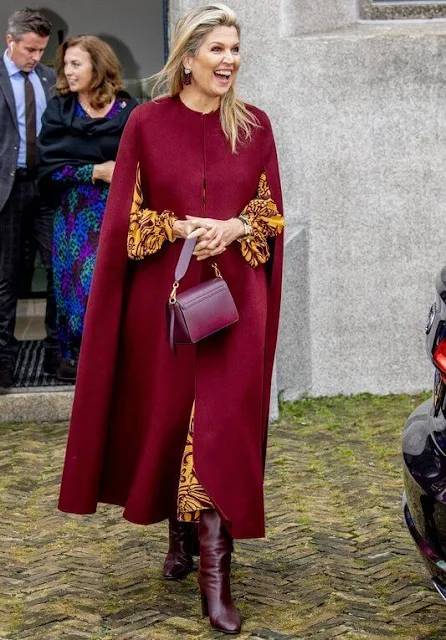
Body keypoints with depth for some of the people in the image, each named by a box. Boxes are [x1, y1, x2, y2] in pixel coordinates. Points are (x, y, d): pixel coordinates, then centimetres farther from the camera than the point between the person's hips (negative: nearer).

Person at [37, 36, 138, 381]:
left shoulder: (128, 110, 2)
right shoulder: (58, 112, 5)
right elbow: (50, 169, -2)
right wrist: (95, 172, -12)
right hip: (75, 216, 1)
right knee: (76, 284, 0)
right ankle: (75, 356, 12)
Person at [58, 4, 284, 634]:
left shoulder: (254, 125, 5)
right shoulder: (147, 122, 0)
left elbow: (272, 210, 6)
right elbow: (126, 214, 0)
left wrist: (235, 228, -13)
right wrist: (181, 228, -15)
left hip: (235, 293, 0)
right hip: (165, 292, 0)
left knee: (222, 423, -6)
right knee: (167, 412, 7)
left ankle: (215, 573, -6)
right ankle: (181, 534, 30)